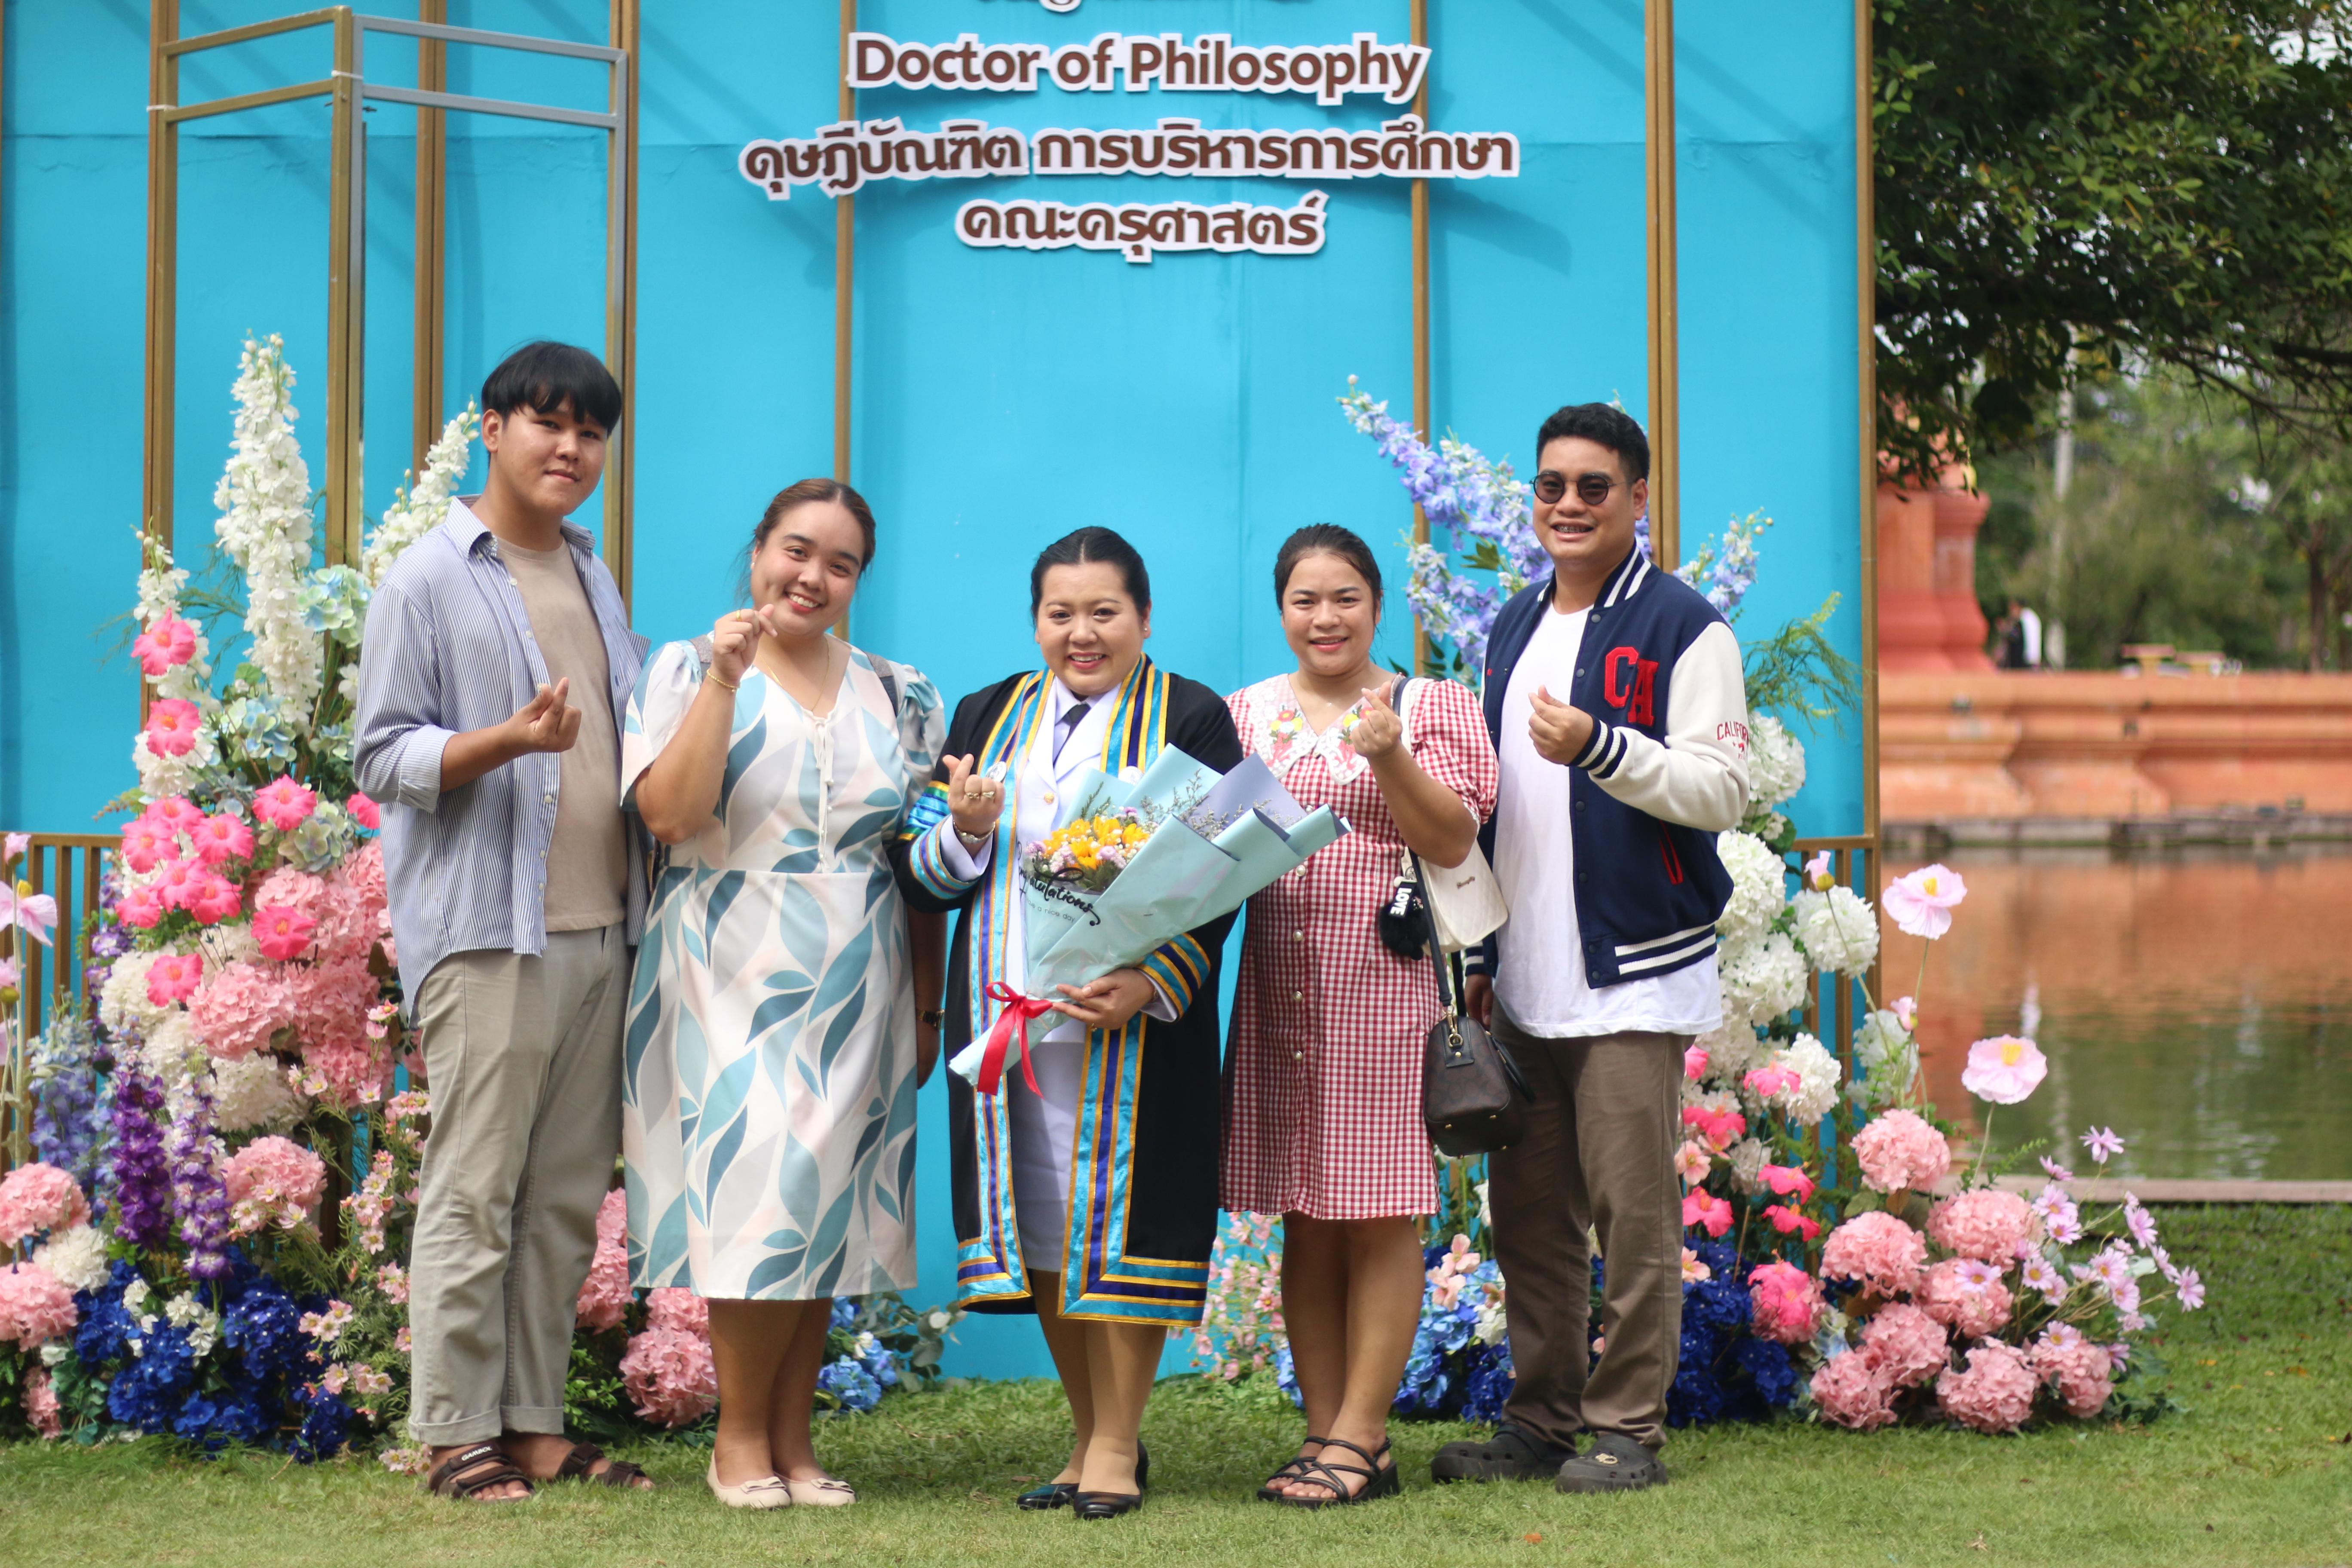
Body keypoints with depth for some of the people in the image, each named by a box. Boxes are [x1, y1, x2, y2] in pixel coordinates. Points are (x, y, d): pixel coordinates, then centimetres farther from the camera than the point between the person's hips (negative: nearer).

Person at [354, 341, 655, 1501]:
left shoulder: (596, 580, 20)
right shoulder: (430, 579, -1)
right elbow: (382, 755, -6)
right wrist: (510, 741, -21)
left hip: (601, 929, 7)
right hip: (487, 931, -7)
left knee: (569, 1197, 7)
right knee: (474, 1194, -6)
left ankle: (536, 1425, 13)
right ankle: (457, 1435, 0)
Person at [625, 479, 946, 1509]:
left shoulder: (896, 697, 11)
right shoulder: (688, 672, 2)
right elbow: (668, 813, -13)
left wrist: (930, 1006, 8)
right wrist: (725, 681, -17)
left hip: (853, 990, 4)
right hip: (731, 981, -3)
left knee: (826, 1204, 3)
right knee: (762, 1194, -10)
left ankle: (790, 1436, 12)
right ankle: (741, 1437, 3)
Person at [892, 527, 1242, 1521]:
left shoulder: (1190, 719, 2)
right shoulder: (988, 719, 14)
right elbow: (919, 874, 13)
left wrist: (1149, 984, -18)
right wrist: (963, 831, -9)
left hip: (1134, 1020, -4)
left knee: (1118, 1216, -5)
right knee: (1044, 1225, 7)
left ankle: (1118, 1444, 4)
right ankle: (1090, 1436, 18)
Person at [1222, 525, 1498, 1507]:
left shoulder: (1432, 707, 5)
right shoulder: (1246, 713, 14)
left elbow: (1452, 843, -3)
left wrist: (1389, 758, -17)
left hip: (1384, 982, -3)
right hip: (1278, 985, 3)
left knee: (1380, 1220, -4)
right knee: (1305, 1222, 5)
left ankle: (1359, 1440, -1)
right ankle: (1326, 1432, 10)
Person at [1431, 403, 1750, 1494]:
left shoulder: (1681, 627, -5)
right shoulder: (1514, 628, 17)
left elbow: (1721, 790, -13)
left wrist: (1599, 747, -25)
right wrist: (1483, 954, 20)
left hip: (1634, 975, -7)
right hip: (1528, 984, 7)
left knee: (1634, 1213, -4)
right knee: (1528, 1213, 9)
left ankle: (1627, 1429, 3)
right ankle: (1540, 1421, 17)